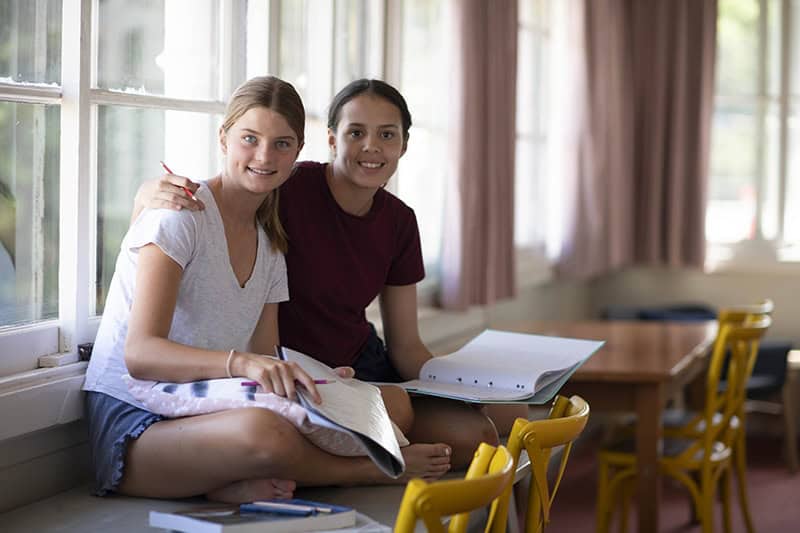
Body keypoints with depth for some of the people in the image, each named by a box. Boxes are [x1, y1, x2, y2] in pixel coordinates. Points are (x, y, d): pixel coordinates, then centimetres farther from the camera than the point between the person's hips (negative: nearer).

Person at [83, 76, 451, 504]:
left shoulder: (271, 247, 13)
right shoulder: (181, 216, -10)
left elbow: (266, 368, 8)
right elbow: (140, 354, -21)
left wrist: (318, 382, -15)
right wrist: (241, 363, -37)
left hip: (203, 415, 7)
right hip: (131, 421, -7)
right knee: (262, 430, -39)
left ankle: (239, 483, -21)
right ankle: (379, 468, -9)